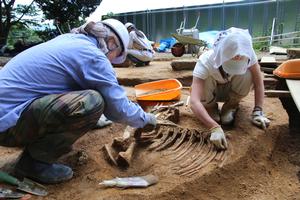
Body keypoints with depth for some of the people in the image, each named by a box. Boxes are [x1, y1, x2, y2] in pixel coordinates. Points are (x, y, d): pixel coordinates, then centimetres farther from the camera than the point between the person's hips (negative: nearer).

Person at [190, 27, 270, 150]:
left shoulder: (248, 56, -31)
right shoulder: (205, 62, -39)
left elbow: (258, 82, -20)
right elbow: (194, 102, -48)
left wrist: (258, 112, -28)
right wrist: (214, 128, -56)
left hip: (231, 90, 2)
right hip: (211, 93, -2)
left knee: (247, 75, -30)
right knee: (206, 81, -37)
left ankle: (231, 106, -3)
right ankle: (211, 107, -4)